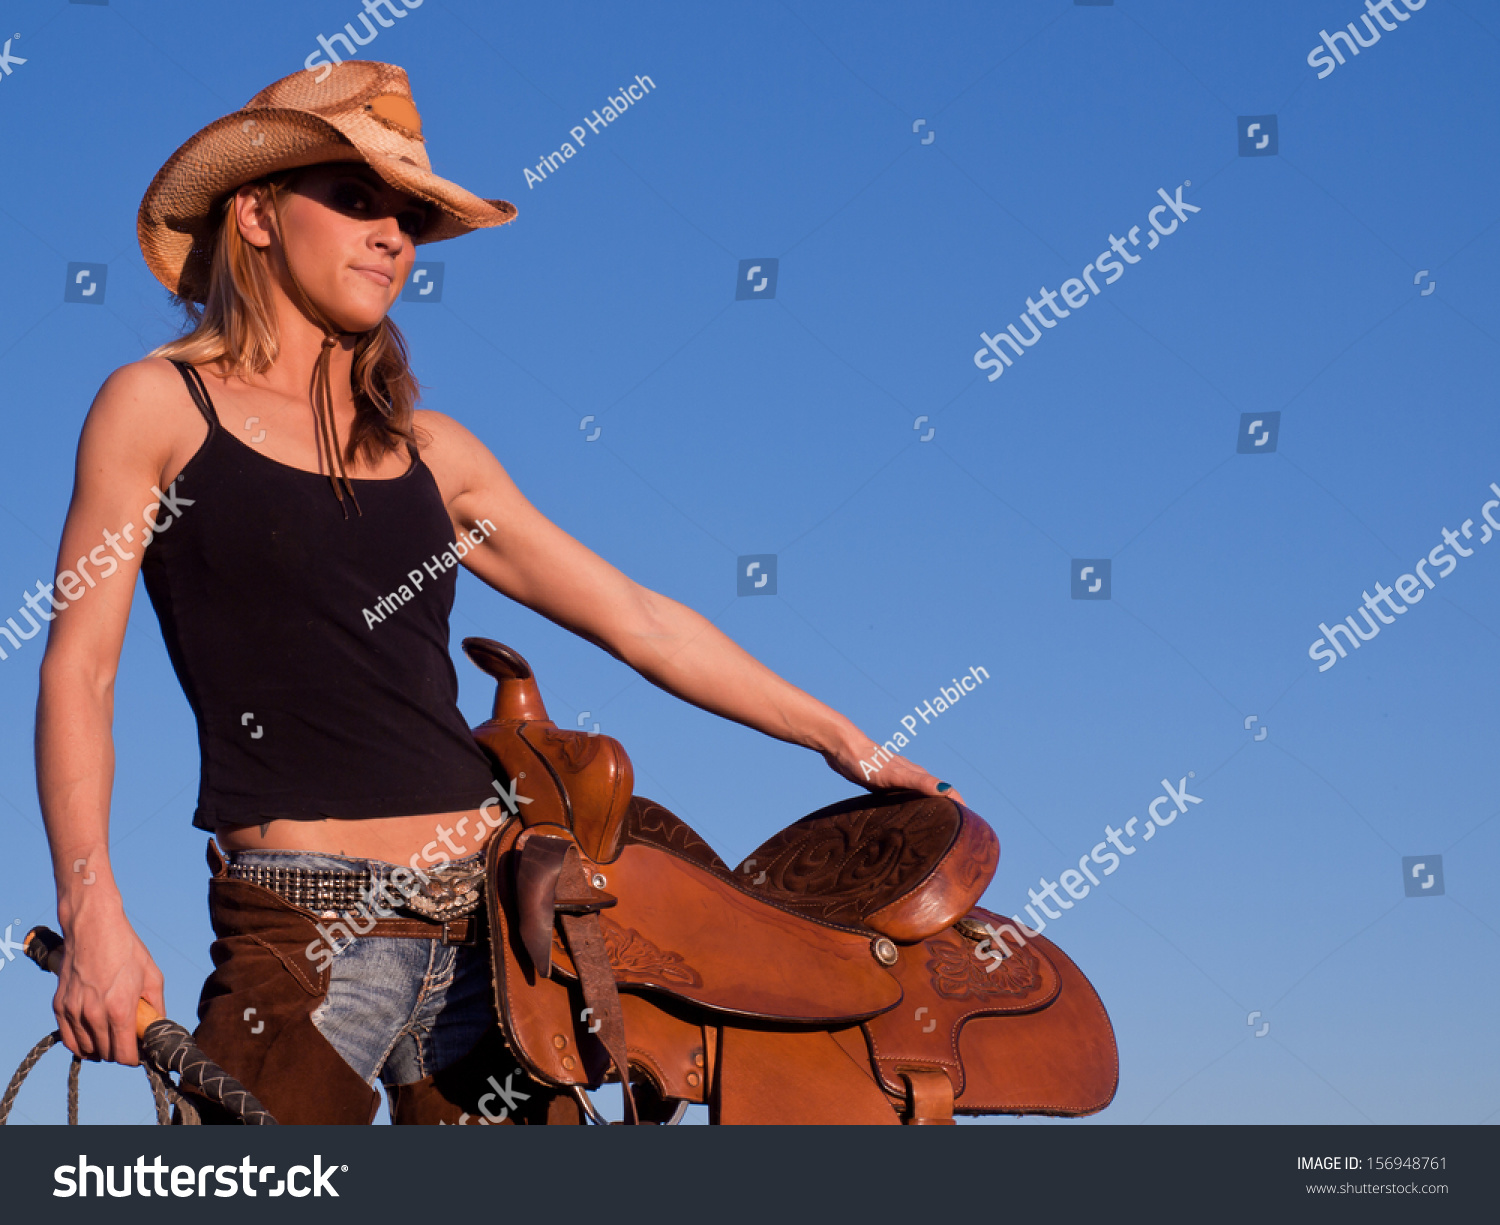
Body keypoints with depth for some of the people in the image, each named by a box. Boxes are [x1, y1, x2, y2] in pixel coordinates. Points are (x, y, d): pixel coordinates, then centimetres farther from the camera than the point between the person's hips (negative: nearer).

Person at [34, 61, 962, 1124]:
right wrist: (92, 912, -13)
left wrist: (846, 743, 15)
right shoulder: (159, 407, 3)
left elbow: (642, 623, 16)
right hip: (306, 923, -4)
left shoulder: (431, 451, 13)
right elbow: (79, 670, -2)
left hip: (487, 912, 5)